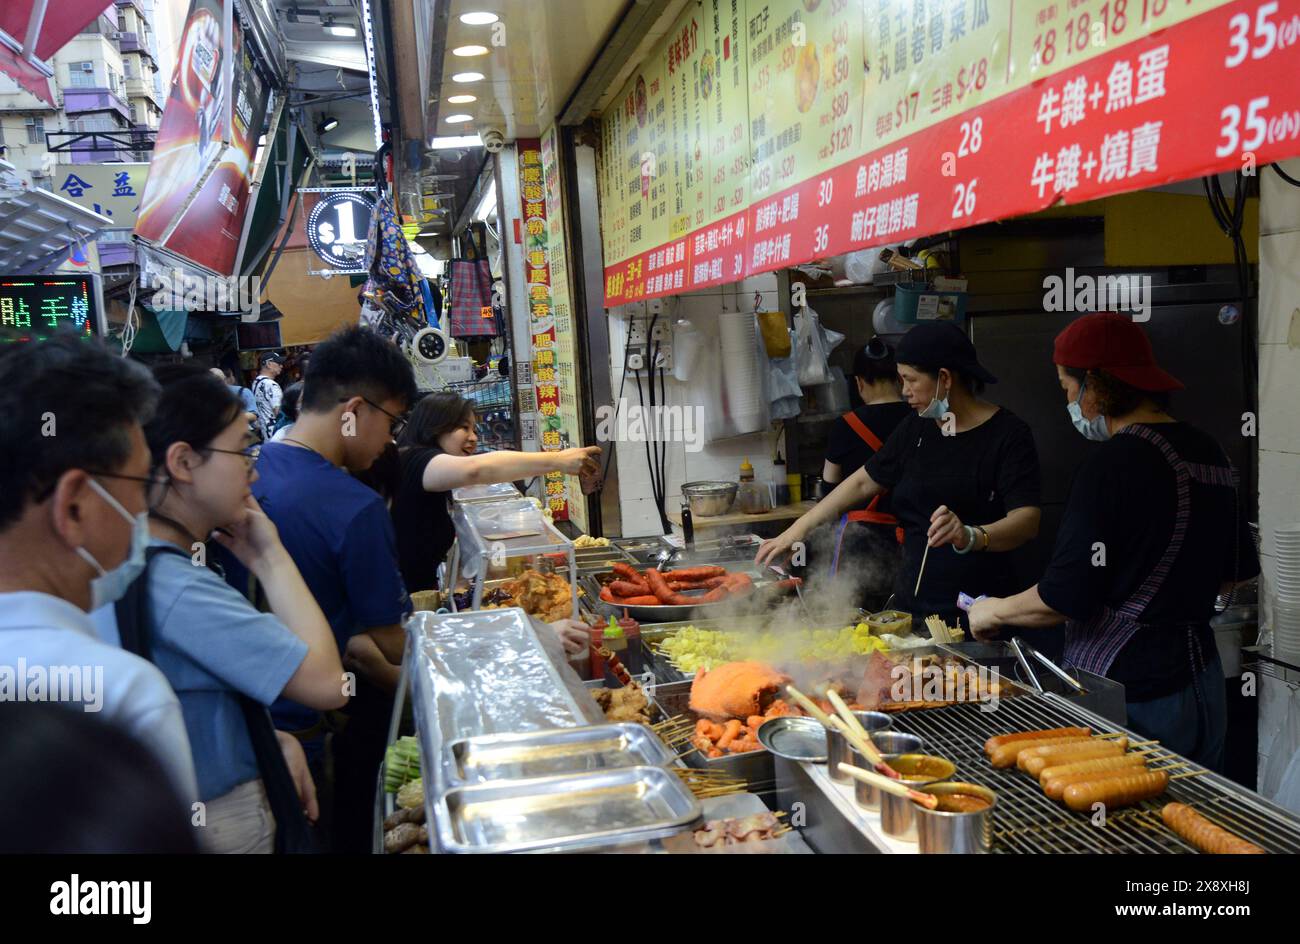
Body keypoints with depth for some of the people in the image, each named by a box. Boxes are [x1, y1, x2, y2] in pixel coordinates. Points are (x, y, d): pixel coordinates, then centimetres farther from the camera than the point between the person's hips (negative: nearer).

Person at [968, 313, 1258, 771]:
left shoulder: (1112, 464, -20)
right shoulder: (1208, 452, 7)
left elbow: (1063, 599, -19)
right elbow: (1234, 575, 16)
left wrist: (994, 611, -2)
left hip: (1130, 696, -9)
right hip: (1203, 680, 9)